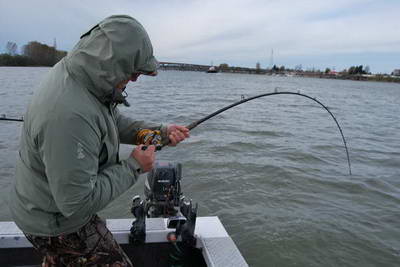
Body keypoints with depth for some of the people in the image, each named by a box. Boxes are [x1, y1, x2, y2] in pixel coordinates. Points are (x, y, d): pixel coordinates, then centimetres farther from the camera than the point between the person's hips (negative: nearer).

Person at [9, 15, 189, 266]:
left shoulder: (79, 73, -9)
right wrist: (133, 167, -23)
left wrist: (160, 132, -8)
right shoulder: (70, 115, -39)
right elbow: (78, 203, -32)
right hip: (57, 224, -9)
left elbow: (116, 121, 5)